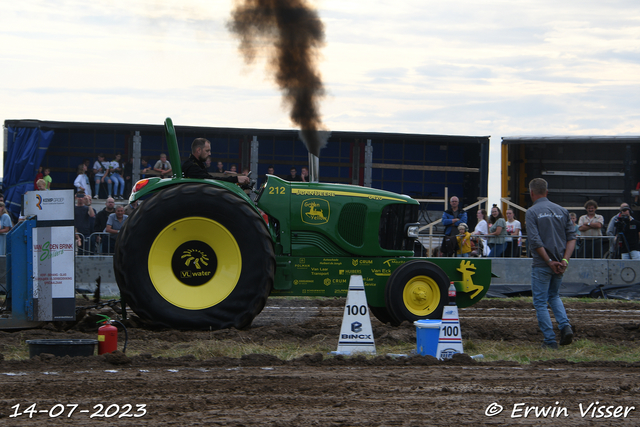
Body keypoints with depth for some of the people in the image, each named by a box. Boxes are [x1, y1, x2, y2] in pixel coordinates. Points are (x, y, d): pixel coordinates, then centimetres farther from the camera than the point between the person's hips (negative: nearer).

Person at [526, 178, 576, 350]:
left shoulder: (532, 212, -7)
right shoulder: (562, 211, 8)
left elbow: (535, 241, -16)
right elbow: (572, 237, 3)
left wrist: (549, 261, -13)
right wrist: (565, 260, -4)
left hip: (542, 264, -5)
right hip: (560, 264, 5)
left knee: (541, 302, 4)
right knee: (554, 296, 23)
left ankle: (550, 340, 0)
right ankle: (565, 326, 0)